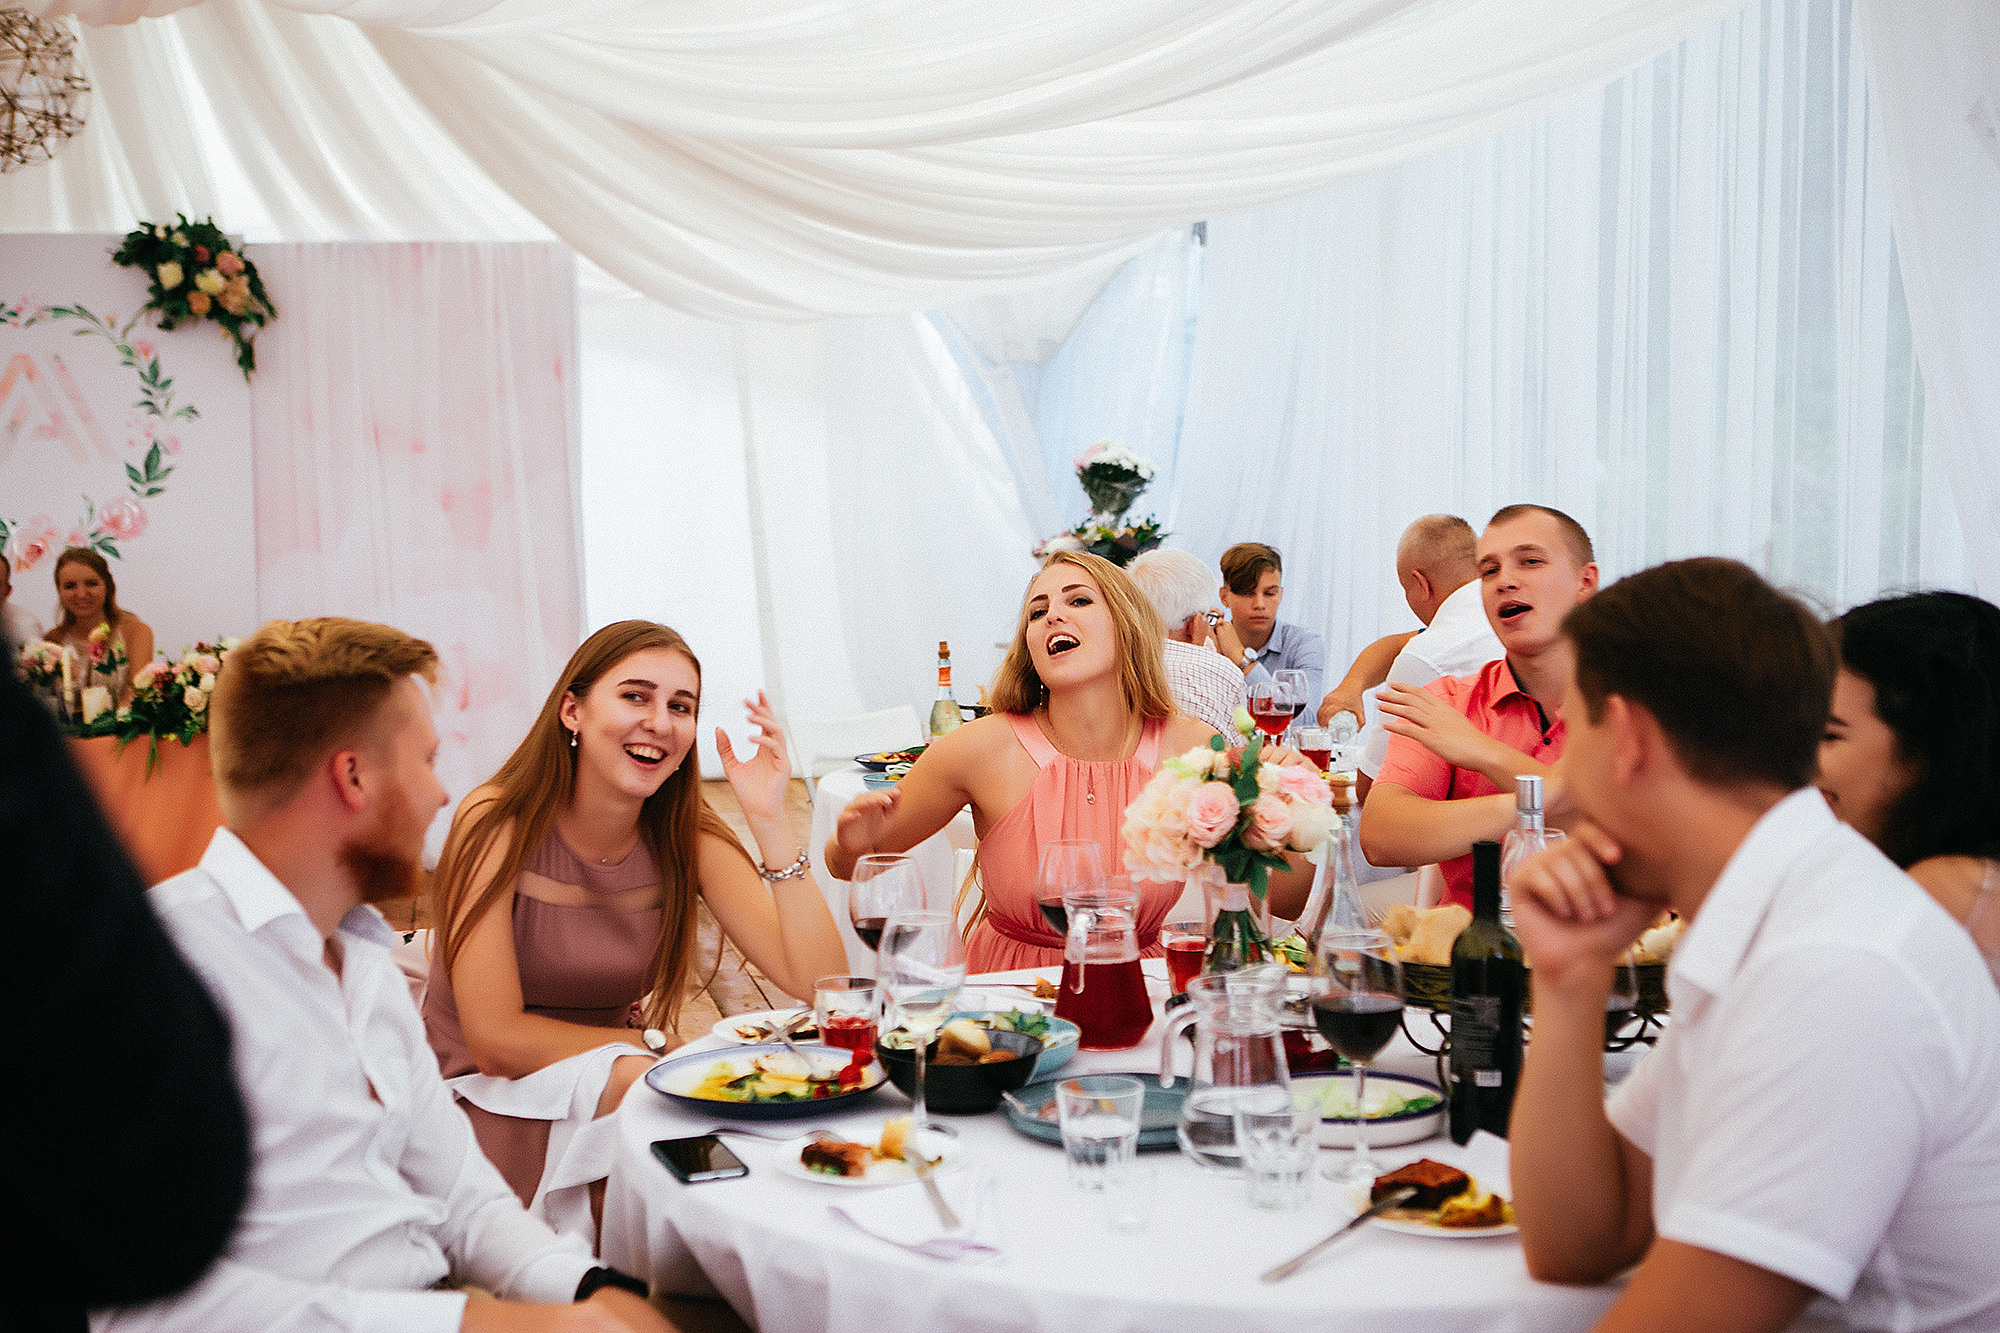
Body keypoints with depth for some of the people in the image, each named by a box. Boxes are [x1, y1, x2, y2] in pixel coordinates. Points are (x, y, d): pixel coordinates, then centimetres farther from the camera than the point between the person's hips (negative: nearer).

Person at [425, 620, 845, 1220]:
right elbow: (495, 1040, -19)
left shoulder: (687, 836, -6)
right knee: (635, 1084, -31)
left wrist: (770, 821, -23)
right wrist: (648, 1045, -13)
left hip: (610, 1083, 5)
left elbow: (820, 984, -16)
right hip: (486, 1101, -4)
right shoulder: (498, 825, -18)